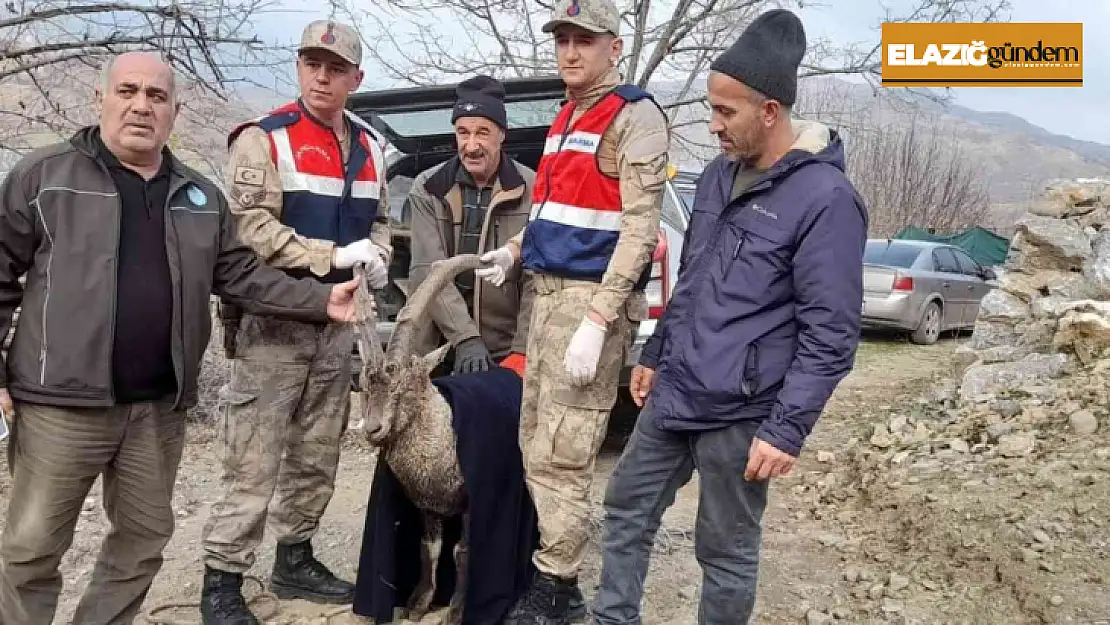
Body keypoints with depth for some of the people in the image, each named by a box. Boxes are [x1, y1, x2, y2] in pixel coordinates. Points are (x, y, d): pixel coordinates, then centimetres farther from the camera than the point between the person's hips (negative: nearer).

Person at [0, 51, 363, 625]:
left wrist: (320, 299, -2)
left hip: (159, 406, 4)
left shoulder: (200, 197, 11)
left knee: (144, 538, 16)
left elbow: (241, 276, 9)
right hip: (61, 402, -4)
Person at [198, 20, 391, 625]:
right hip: (273, 320, -6)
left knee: (317, 455, 14)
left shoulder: (367, 149, 13)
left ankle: (294, 560, 30)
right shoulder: (264, 139, -7)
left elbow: (378, 221, 23)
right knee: (254, 462, -5)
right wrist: (335, 256, -20)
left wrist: (378, 258, 1)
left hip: (337, 323, 7)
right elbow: (253, 230, -17)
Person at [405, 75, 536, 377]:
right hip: (443, 351, 1)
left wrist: (522, 351, -14)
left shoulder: (531, 189, -3)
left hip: (507, 352, -1)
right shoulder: (428, 188, 0)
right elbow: (427, 271, -9)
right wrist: (465, 338, -18)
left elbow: (537, 279, -7)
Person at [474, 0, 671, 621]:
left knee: (561, 455, -6)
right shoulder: (566, 118, 19)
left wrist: (597, 321, -22)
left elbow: (640, 229, -17)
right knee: (536, 443, 13)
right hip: (547, 291, 9)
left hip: (592, 297, -9)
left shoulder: (636, 117, -9)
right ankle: (548, 563, 26)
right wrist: (515, 250, 14)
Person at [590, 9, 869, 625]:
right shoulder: (719, 174, 9)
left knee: (726, 552, 8)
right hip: (674, 393, 8)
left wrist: (787, 429, -19)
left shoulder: (825, 198, -16)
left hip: (739, 414, -7)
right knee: (627, 510, 15)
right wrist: (655, 355, 21)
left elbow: (831, 334, -17)